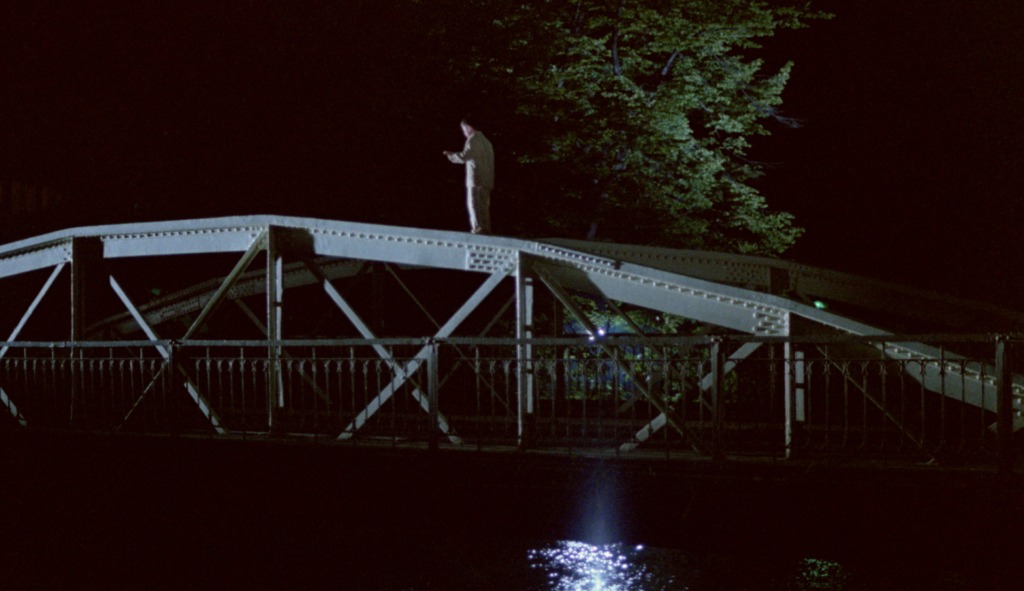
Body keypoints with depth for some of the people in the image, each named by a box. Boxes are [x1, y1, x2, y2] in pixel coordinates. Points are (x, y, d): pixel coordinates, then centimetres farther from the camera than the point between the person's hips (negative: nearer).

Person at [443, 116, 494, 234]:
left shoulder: (473, 139, -8)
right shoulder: (485, 140, 20)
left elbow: (464, 157, -17)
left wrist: (450, 154, -2)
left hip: (476, 180, -9)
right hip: (487, 180, 9)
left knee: (474, 205, -8)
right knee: (484, 206, 10)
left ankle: (478, 230, -15)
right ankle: (486, 230, 10)